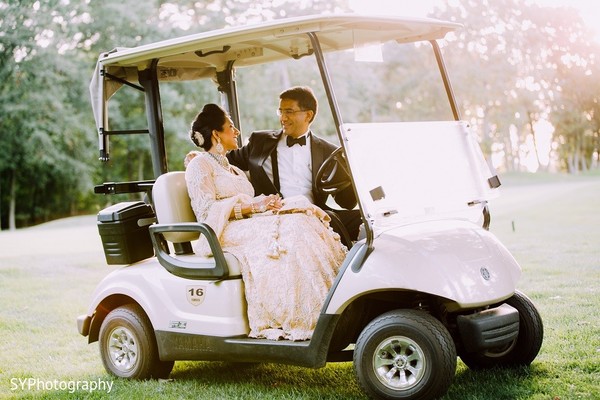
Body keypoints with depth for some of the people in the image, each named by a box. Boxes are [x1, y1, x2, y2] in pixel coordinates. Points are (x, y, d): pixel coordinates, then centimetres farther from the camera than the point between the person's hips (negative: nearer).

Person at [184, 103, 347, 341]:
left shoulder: (232, 169, 30)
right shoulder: (200, 165, 2)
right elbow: (207, 210, -11)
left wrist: (267, 203, -2)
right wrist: (251, 206, -17)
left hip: (249, 226, 8)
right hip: (224, 232, -8)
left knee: (305, 217, -17)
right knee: (288, 230, -30)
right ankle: (296, 320, -33)